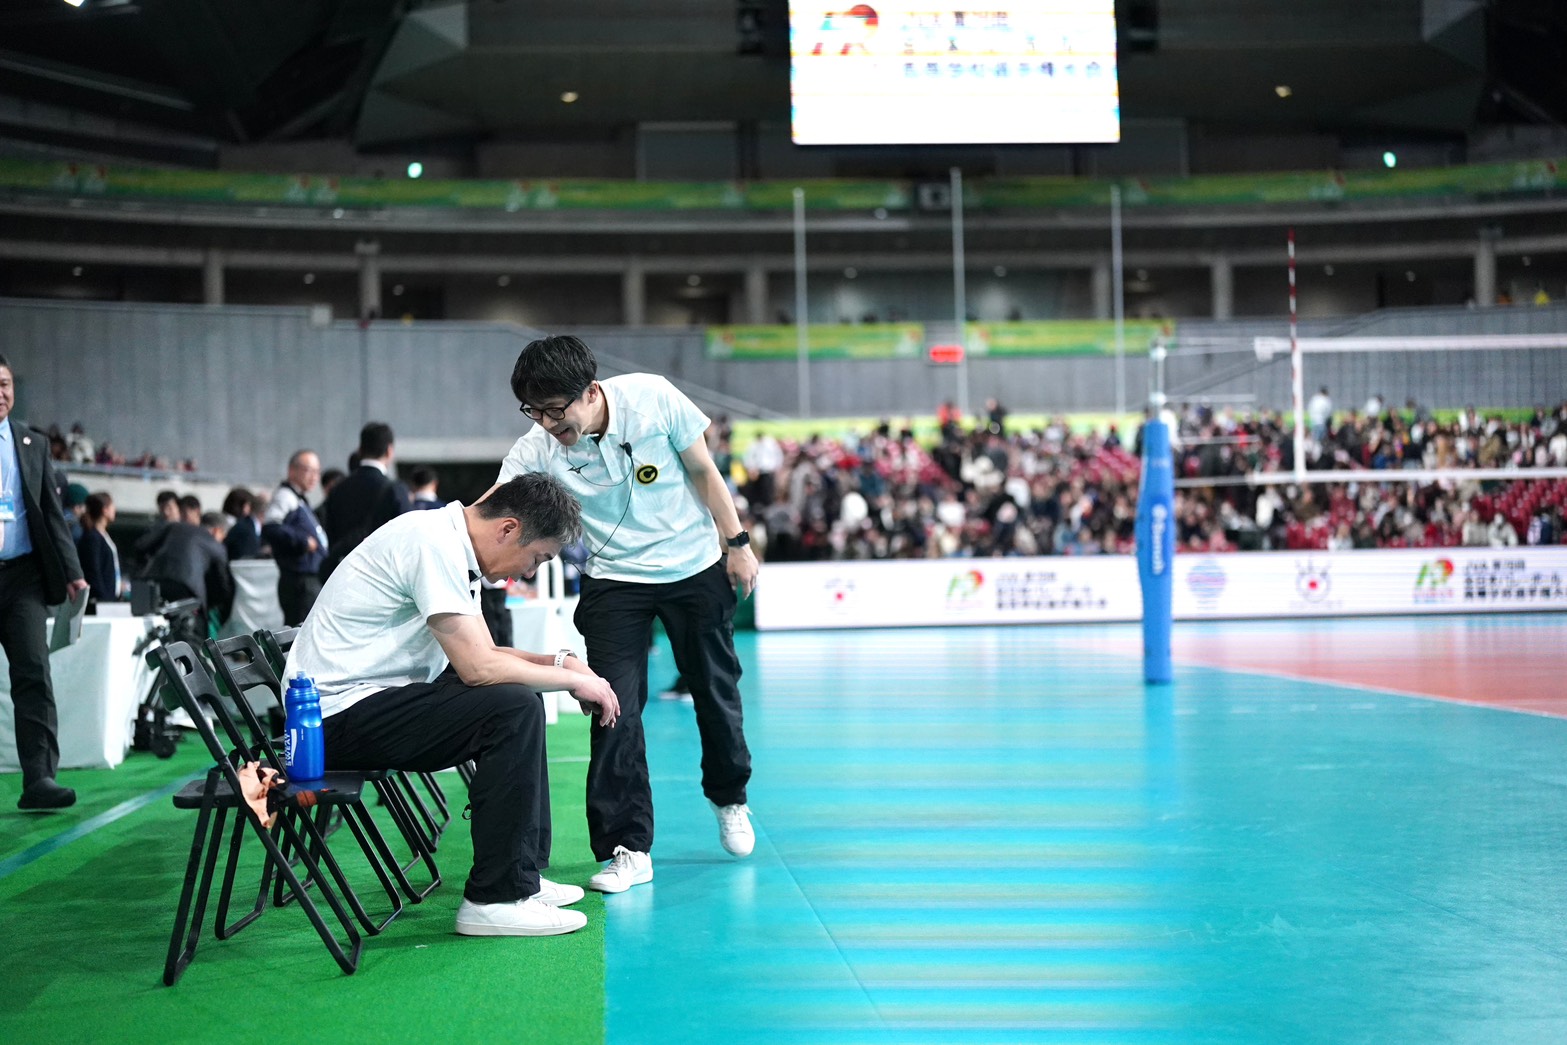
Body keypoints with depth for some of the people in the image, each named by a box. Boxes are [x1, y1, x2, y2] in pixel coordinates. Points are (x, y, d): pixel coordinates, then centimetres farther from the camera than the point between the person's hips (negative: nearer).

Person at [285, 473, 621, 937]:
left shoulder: (451, 545, 11)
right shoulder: (433, 543, -20)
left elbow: (483, 653, 20)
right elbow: (477, 667, -24)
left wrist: (556, 662, 4)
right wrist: (573, 680, -12)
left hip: (368, 699, 11)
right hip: (341, 712, -11)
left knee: (520, 699, 18)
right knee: (513, 707, -22)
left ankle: (522, 875, 19)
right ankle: (495, 899, -16)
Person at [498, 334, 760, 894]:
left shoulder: (652, 397, -19)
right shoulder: (537, 449, -18)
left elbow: (703, 471, -7)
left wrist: (736, 543, -5)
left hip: (695, 568, 0)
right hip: (615, 580, 0)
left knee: (715, 691, 13)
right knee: (615, 708, -11)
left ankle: (729, 797, 41)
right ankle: (629, 848, -4)